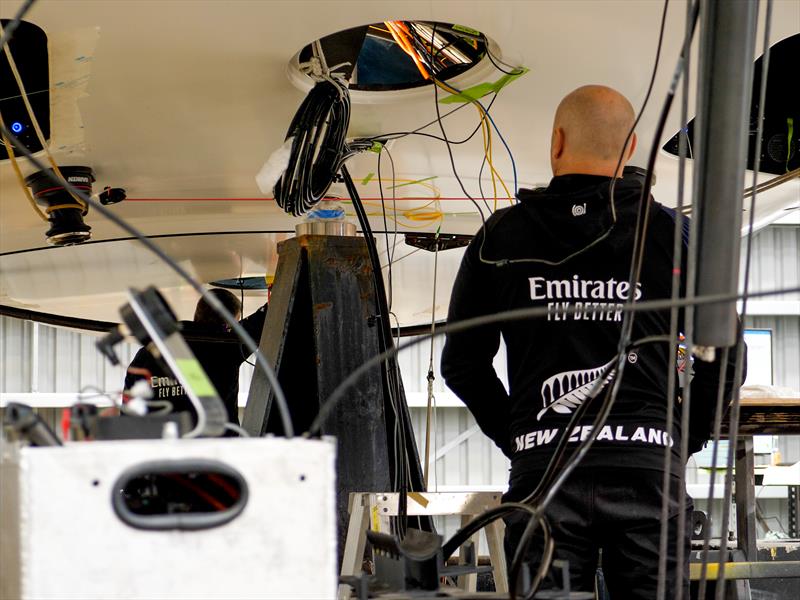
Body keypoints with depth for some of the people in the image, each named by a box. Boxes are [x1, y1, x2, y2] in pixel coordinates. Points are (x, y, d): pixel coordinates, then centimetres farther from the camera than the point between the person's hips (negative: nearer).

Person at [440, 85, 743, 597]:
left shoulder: (501, 238, 8)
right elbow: (724, 357, 6)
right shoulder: (672, 234, 6)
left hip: (543, 466, 0)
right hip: (649, 467, 0)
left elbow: (462, 362, 11)